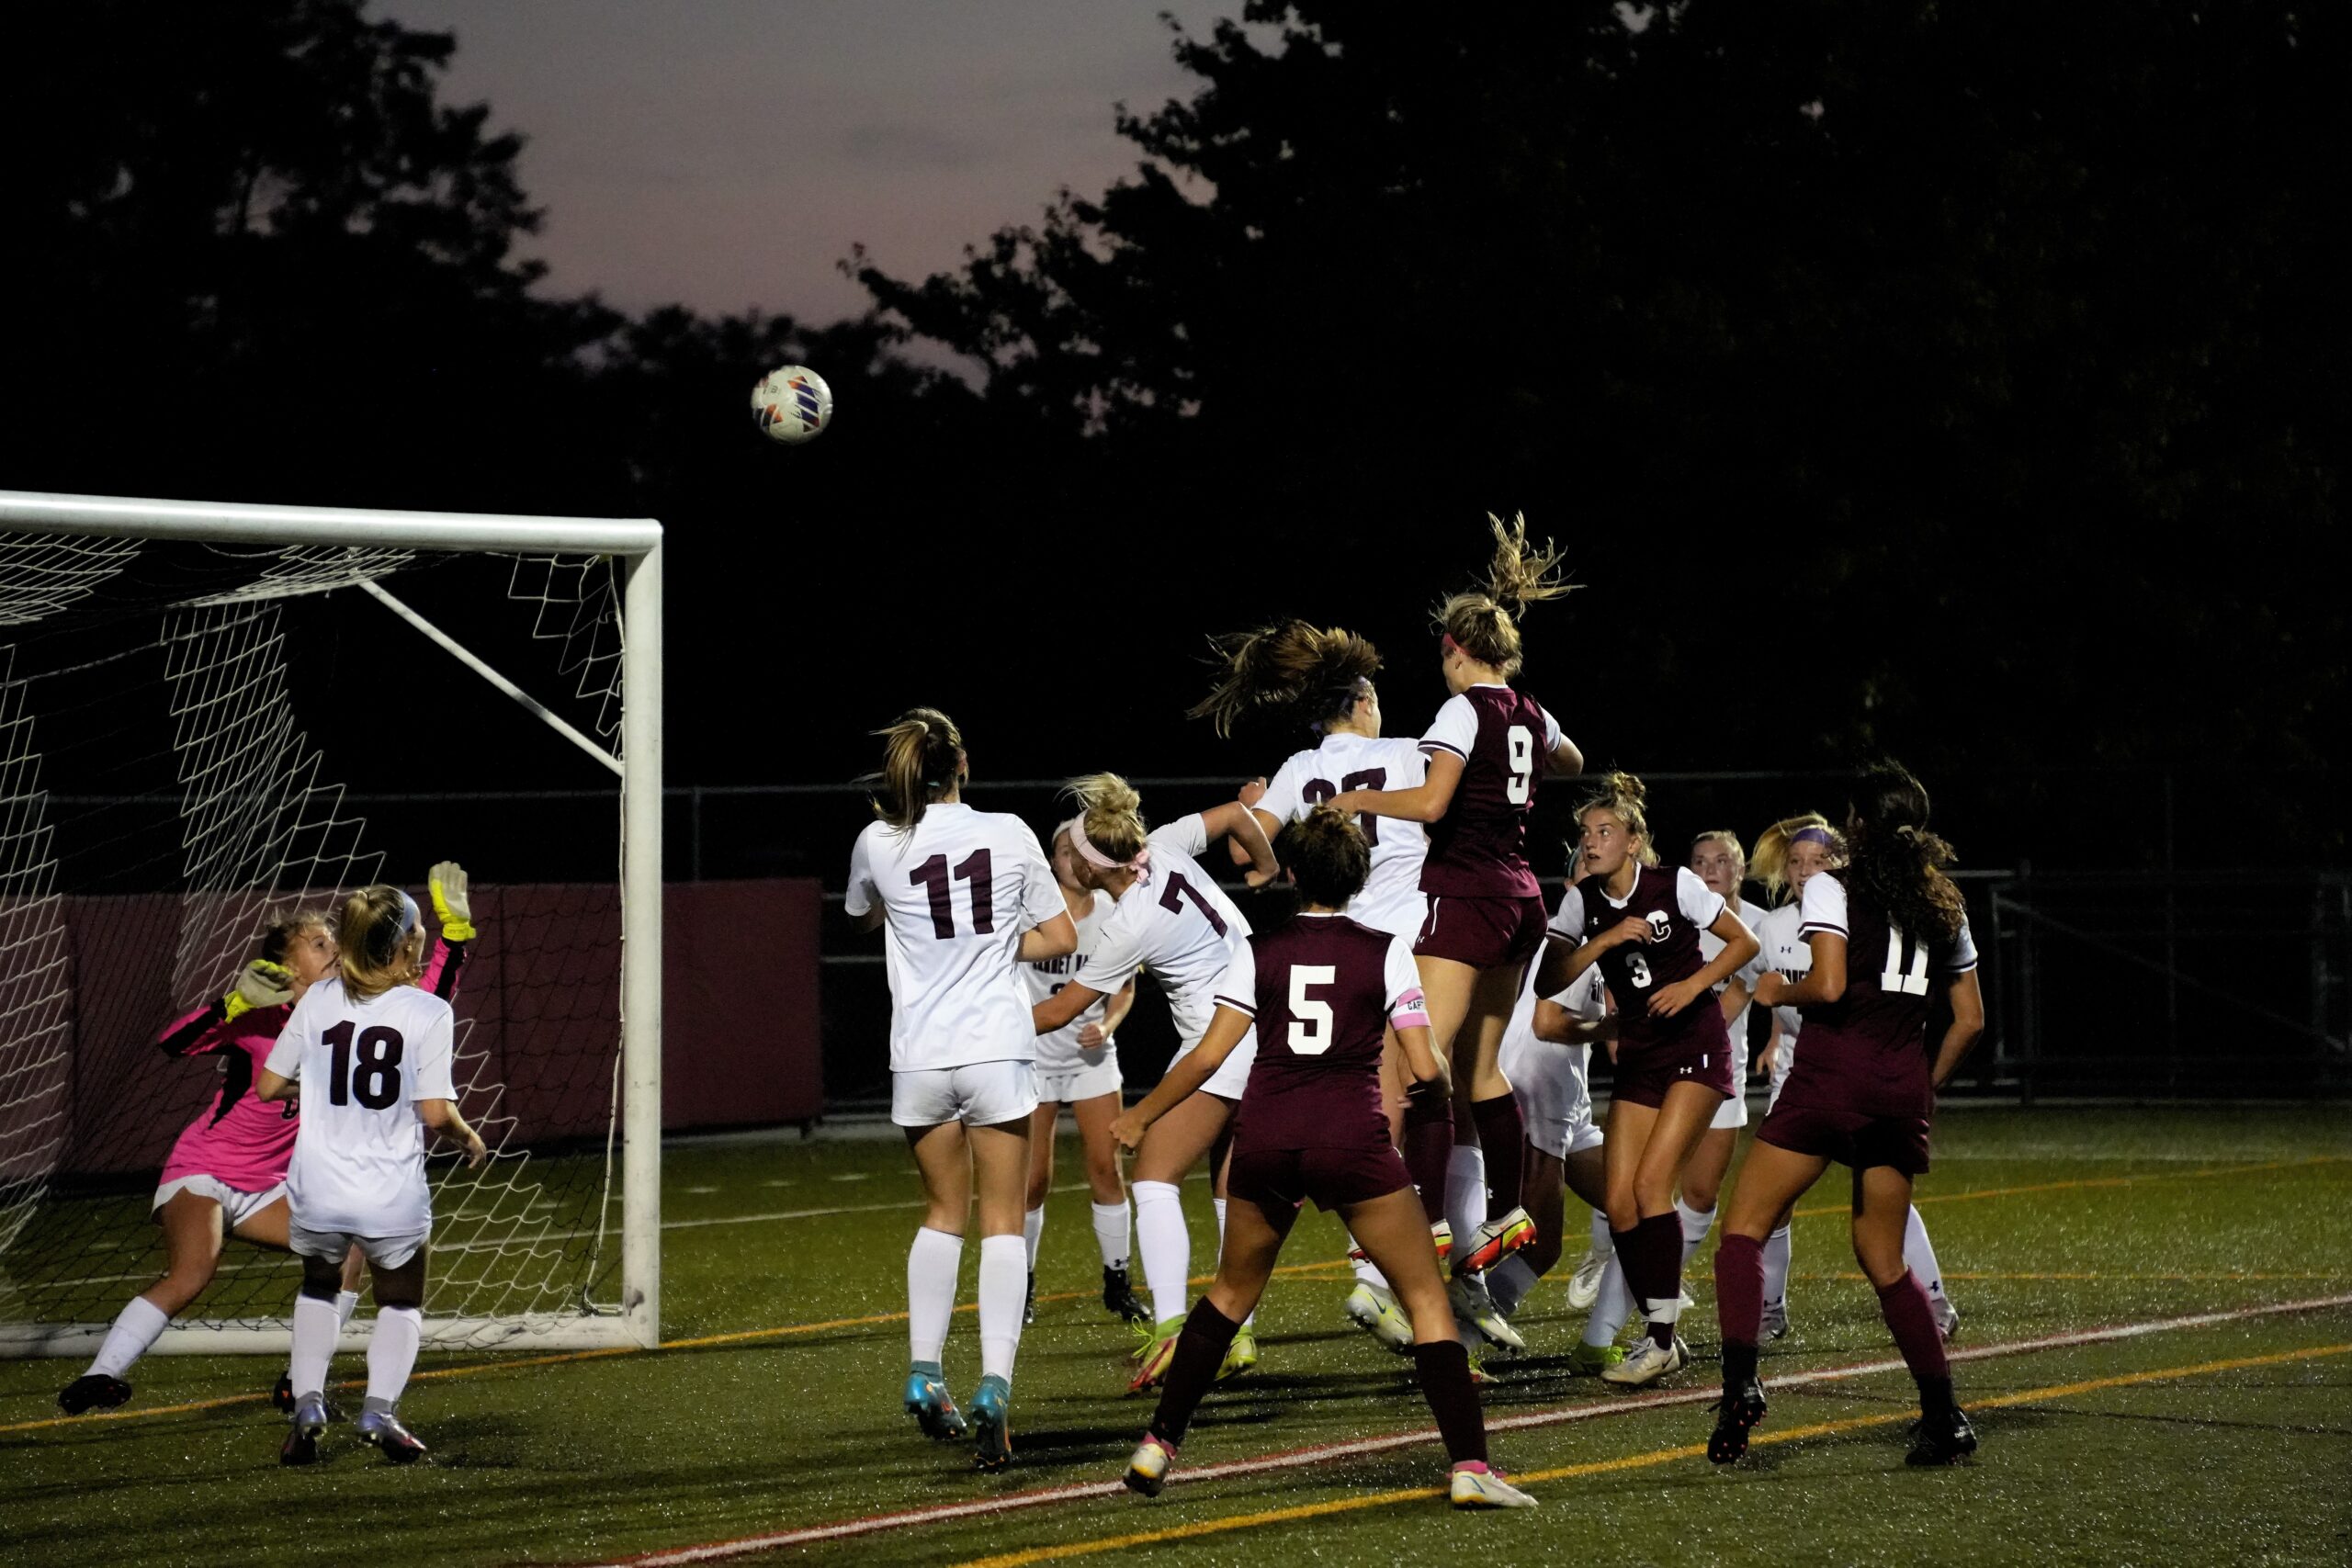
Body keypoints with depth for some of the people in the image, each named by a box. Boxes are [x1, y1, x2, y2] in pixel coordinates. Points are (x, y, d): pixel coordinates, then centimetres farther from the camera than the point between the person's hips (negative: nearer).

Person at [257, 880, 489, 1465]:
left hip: (317, 1190, 2)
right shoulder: (429, 1012, -8)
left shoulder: (318, 1001, 1)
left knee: (319, 1288, 29)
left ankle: (307, 1403, 11)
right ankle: (379, 1408, -3)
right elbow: (434, 1112, -13)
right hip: (392, 1196, -2)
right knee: (402, 1303, 20)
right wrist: (469, 1138, 7)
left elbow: (268, 1087, 6)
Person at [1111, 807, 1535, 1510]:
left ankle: (1157, 1447, 21)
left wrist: (1140, 1118, 15)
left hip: (1265, 1141, 2)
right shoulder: (1386, 952, 2)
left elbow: (1208, 1056, 2)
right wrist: (1437, 1090, 23)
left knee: (1231, 1292, 23)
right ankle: (1470, 1468, -6)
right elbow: (1425, 1069, -1)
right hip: (1351, 1139, -2)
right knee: (1427, 1298, 5)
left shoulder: (1259, 952, 6)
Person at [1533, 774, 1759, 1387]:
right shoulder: (1581, 901, 0)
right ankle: (1662, 1338, 9)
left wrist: (1693, 985, -14)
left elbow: (1745, 942, -1)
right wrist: (1605, 940, -21)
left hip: (1695, 1047, -5)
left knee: (1651, 1184, -18)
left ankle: (1662, 1339, -14)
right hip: (1638, 1056, 5)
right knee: (1620, 1204, -4)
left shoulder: (1676, 884, -11)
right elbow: (1549, 981, -9)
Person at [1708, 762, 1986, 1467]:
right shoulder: (1944, 904, 16)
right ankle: (1943, 1415, 7)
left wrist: (1779, 993, 5)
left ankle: (1740, 1383, -18)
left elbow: (1829, 985, -14)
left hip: (1832, 1076, -5)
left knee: (1744, 1229, 1)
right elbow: (1970, 1017, 15)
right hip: (1903, 1091, 5)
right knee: (1883, 1259, 15)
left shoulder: (1834, 888, -1)